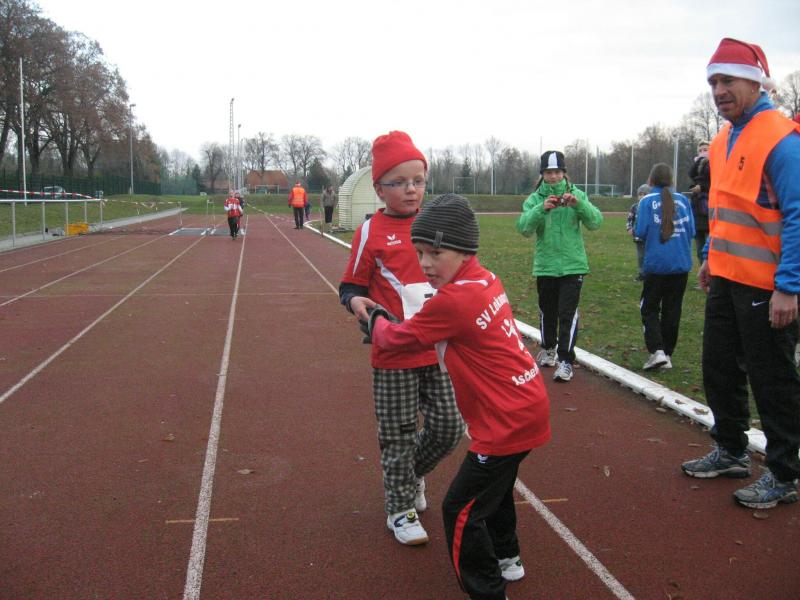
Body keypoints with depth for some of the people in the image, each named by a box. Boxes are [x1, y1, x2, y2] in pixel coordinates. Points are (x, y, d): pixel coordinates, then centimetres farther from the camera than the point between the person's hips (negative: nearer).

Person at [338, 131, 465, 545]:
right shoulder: (370, 232, -6)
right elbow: (352, 285, 0)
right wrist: (356, 301, -20)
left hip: (439, 347, 4)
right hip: (394, 352, -4)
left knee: (449, 427, 9)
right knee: (399, 434, 8)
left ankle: (412, 473, 39)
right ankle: (401, 508, 28)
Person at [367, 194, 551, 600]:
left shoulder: (453, 300, -23)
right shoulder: (487, 280, 3)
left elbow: (397, 338, -9)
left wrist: (377, 320, 11)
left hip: (507, 421, -10)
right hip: (528, 406, 10)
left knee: (461, 510, -1)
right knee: (495, 482, 30)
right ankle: (506, 558, 50)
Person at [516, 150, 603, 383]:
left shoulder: (577, 195, 2)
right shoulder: (535, 199, 1)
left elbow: (595, 222, -9)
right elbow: (523, 227, -15)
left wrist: (579, 204, -26)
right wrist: (541, 209, -30)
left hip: (573, 265, -1)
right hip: (545, 265, 2)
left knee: (568, 313, -8)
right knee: (547, 311, 16)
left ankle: (566, 360, -4)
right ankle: (548, 348, 37)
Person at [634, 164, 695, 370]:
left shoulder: (647, 201, -6)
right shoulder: (683, 200, 2)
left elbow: (640, 232, -11)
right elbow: (691, 231, 3)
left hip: (656, 264, -3)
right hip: (681, 264, 3)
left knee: (649, 309, 8)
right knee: (672, 310, 13)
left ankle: (657, 351, -8)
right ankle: (667, 354, 18)